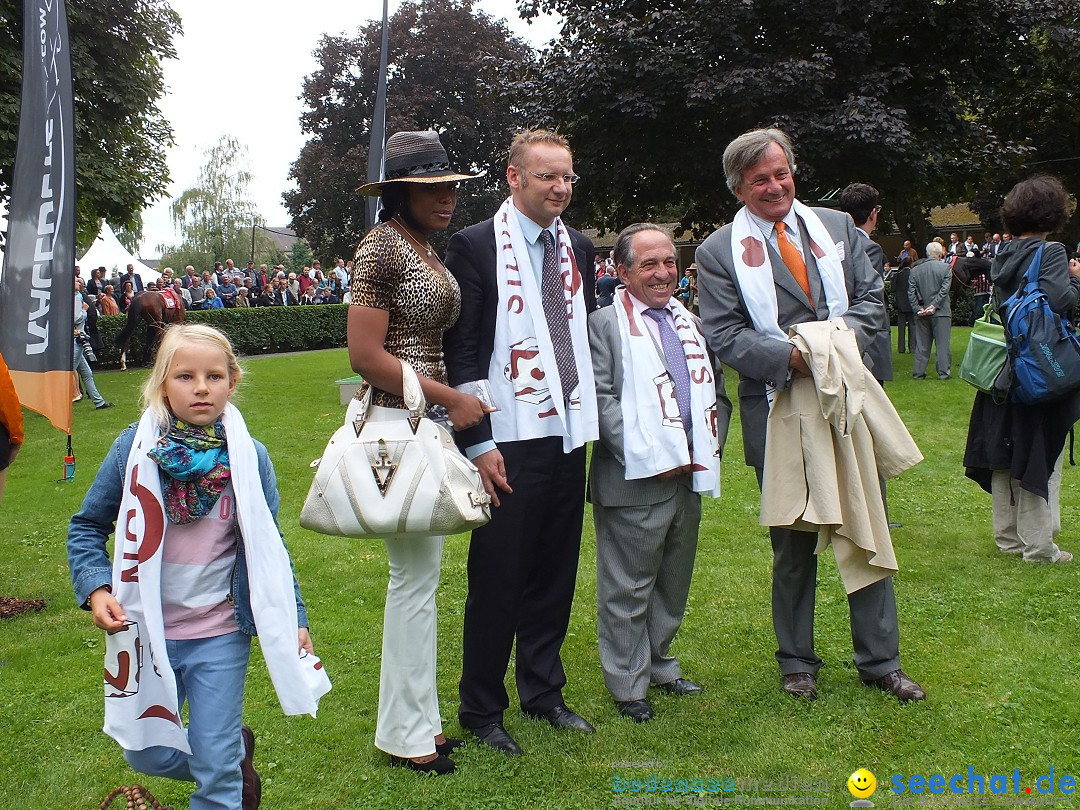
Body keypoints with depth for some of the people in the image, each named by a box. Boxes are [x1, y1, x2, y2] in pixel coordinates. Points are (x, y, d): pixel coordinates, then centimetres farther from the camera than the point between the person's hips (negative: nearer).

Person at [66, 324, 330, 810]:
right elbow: (86, 527, 2)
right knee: (148, 755, 15)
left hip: (220, 637, -1)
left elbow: (269, 548, 1)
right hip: (147, 631, 2)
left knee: (214, 767, 3)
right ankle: (235, 748, 38)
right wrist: (96, 589, -13)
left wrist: (294, 619, -2)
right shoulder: (135, 448, -8)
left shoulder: (249, 457, -7)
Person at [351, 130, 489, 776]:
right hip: (399, 424, -9)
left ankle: (419, 718, 27)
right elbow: (365, 352, -18)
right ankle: (406, 733, 13)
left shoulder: (429, 249, 14)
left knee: (422, 573, 14)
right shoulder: (383, 244, -12)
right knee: (417, 575, -2)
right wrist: (450, 399, -15)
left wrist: (453, 406, 9)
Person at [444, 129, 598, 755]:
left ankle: (543, 691, 32)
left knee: (555, 574, 15)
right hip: (509, 443, -6)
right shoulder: (475, 245, -7)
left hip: (570, 437, 6)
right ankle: (482, 709, 20)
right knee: (498, 579, 3)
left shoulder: (579, 248, 12)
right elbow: (460, 350, -10)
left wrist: (591, 421, 11)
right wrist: (477, 443, -14)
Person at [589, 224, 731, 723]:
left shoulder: (691, 323, 15)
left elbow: (717, 393, 19)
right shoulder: (605, 324, -7)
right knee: (629, 589, 3)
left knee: (674, 583, 18)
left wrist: (709, 446, 4)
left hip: (691, 476, 7)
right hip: (635, 481, -7)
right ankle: (628, 686, 16)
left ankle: (658, 665, 34)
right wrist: (651, 458, -18)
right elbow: (601, 399, -15)